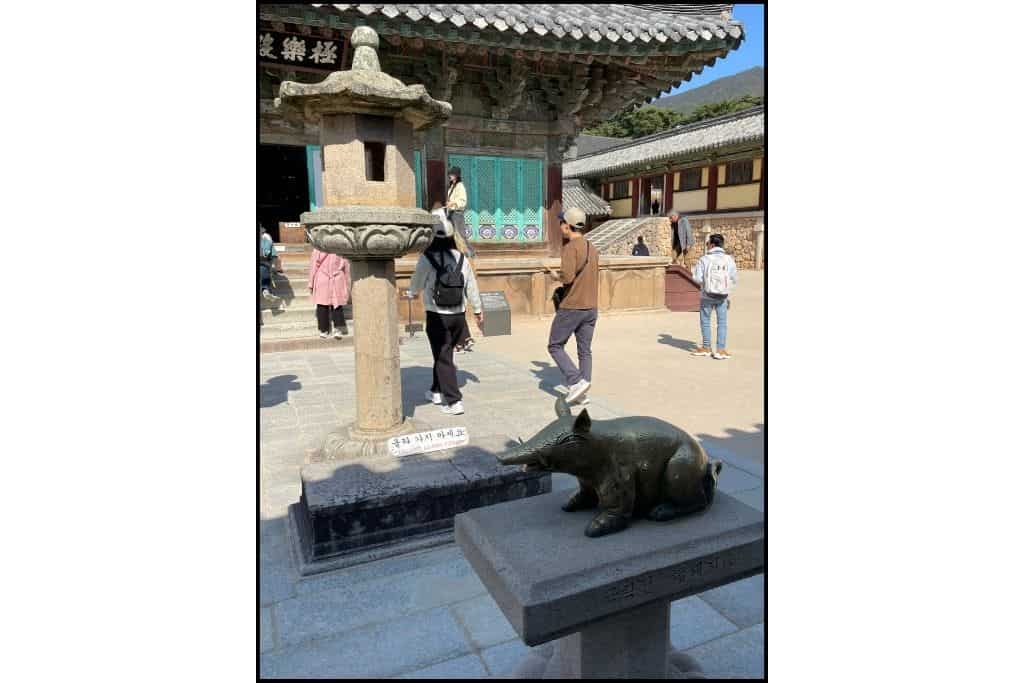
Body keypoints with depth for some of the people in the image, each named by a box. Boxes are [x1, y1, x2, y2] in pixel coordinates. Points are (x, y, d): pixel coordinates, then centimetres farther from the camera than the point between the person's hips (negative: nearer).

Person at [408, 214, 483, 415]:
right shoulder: (461, 258, 0)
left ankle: (453, 401, -3)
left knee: (443, 357, 2)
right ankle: (437, 391, 35)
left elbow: (417, 283, 4)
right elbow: (471, 286, 6)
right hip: (458, 315, 4)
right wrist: (478, 309, 19)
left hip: (437, 316, -4)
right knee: (444, 354, 20)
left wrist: (410, 293, 27)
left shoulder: (427, 258, -11)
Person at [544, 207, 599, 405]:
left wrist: (555, 275, -3)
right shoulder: (592, 248, 12)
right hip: (591, 307, 7)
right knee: (585, 351, 11)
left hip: (571, 307, -7)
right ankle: (583, 393, 12)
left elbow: (567, 277, -24)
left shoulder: (570, 247, -14)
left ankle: (577, 381, -6)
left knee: (555, 346, 7)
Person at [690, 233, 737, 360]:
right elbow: (734, 279, -2)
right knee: (722, 322, 7)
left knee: (705, 321, 12)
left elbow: (697, 278, -13)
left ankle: (706, 348, 21)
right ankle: (720, 350, 3)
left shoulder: (704, 259, -10)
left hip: (707, 295, -1)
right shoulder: (729, 259, -3)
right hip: (722, 296, 2)